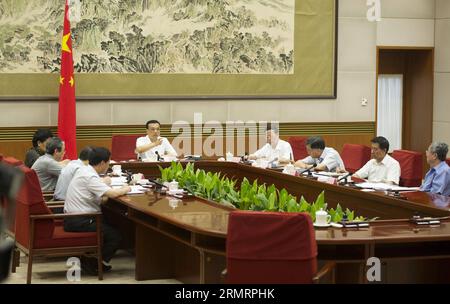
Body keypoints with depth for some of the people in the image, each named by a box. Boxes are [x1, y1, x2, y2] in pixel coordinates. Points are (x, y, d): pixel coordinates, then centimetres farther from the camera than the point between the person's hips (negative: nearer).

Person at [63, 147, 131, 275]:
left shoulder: (84, 170, 11)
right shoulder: (90, 177, -20)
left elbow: (100, 198, 14)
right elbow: (112, 194, -28)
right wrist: (125, 189, -6)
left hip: (74, 218, 10)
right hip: (79, 221, -10)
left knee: (111, 225, 20)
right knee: (115, 236, -6)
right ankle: (90, 263, 3)